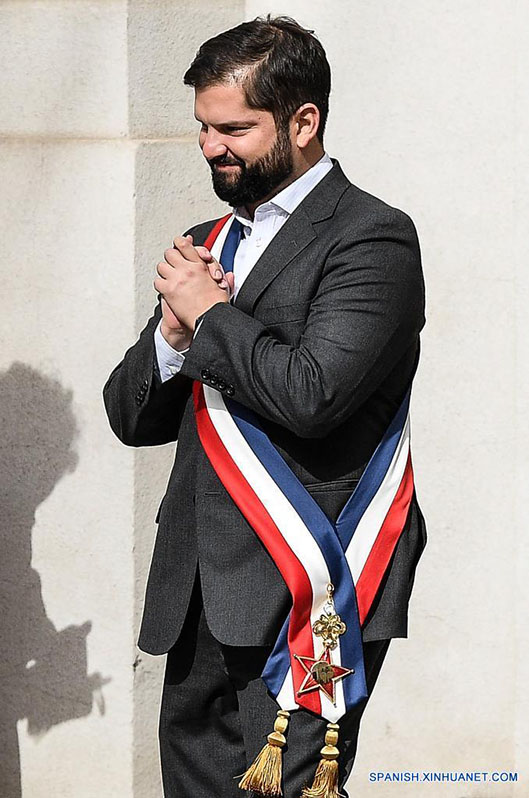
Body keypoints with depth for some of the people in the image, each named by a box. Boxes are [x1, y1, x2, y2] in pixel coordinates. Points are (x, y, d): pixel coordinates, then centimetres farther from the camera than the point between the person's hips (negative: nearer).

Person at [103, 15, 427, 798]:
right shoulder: (205, 244, 19)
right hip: (200, 597, 8)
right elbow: (131, 417, 17)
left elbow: (311, 395, -21)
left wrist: (210, 313, -7)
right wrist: (173, 329, -2)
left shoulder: (372, 238, -5)